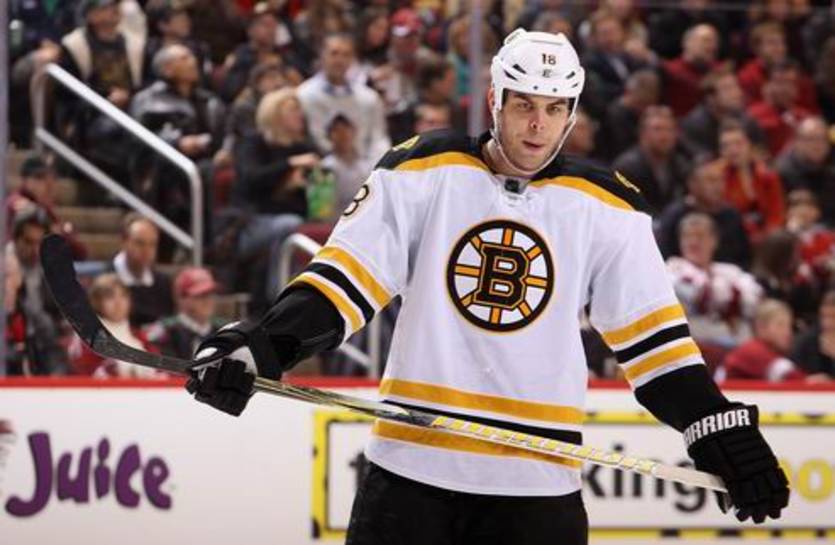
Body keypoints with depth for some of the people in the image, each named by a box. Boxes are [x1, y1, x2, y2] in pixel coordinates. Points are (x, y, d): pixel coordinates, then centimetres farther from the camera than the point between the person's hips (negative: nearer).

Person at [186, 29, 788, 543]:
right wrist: (261, 346, -15)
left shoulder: (603, 206, 5)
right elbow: (346, 274, -2)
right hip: (413, 464, -1)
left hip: (536, 482, 1)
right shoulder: (423, 172, 0)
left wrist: (718, 426, -1)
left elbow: (650, 330, 7)